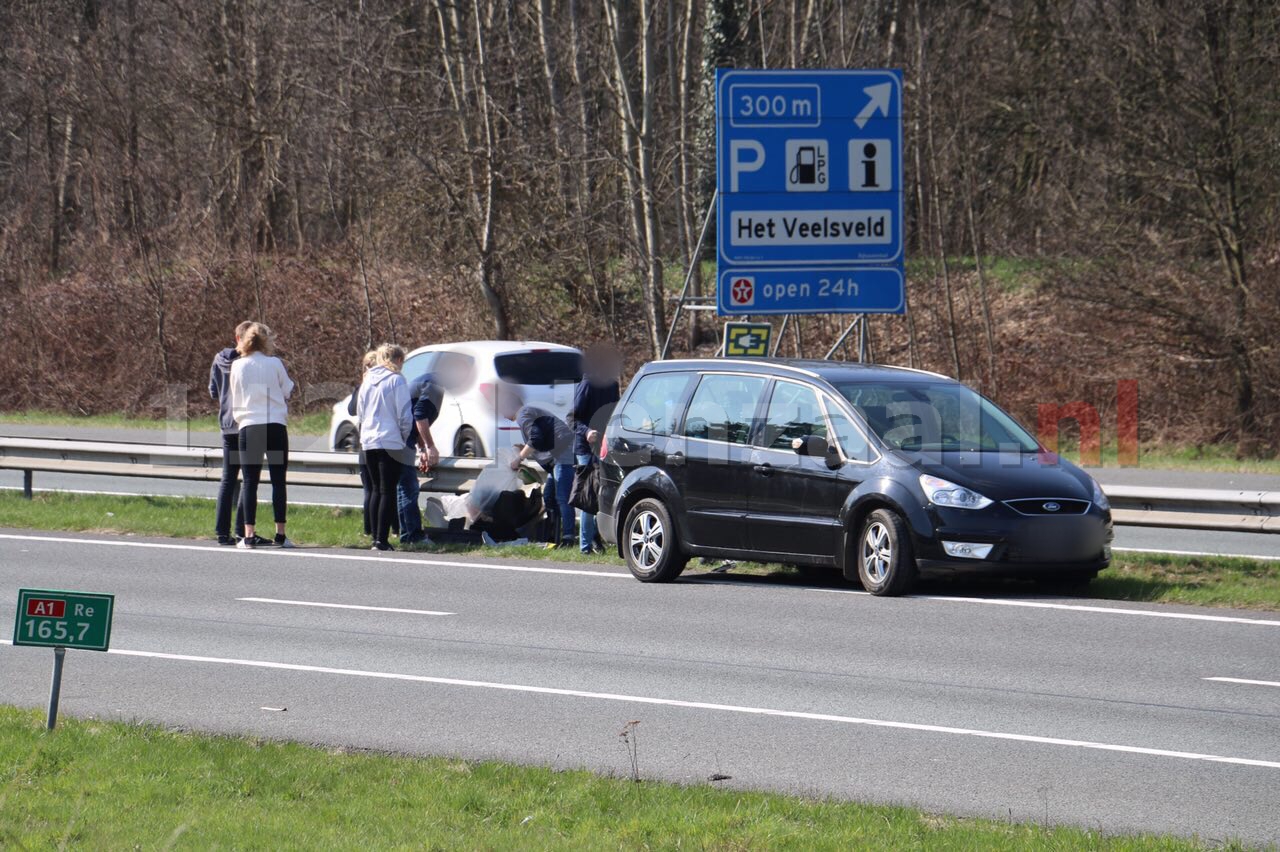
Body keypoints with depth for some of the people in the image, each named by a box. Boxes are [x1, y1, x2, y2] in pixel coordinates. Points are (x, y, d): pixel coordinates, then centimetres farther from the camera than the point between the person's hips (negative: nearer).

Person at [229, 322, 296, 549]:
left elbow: (234, 400, 12)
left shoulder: (237, 366, 4)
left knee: (250, 482, 2)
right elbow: (288, 391, 9)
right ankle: (280, 534, 2)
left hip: (248, 427, 1)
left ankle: (249, 535, -4)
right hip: (276, 425, -1)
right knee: (278, 481, 4)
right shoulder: (274, 364, -1)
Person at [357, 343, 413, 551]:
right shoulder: (397, 381, -9)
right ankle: (381, 540, -10)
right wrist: (405, 438, 3)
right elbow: (404, 415, -11)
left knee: (377, 490, 14)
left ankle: (376, 538, 13)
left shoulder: (367, 381, 11)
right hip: (391, 442, -6)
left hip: (369, 441, 6)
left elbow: (359, 412, 17)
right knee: (387, 492, -4)